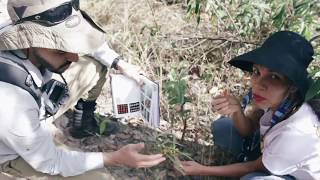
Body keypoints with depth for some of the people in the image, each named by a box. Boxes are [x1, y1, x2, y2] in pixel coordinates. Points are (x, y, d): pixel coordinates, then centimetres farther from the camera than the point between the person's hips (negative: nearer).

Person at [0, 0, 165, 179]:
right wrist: (116, 158, -29)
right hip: (16, 153, -6)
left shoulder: (25, 30, -28)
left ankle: (85, 121, 25)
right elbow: (50, 163, -28)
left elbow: (82, 36, -5)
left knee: (95, 65, 2)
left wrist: (119, 63, -10)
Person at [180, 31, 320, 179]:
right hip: (270, 152, 6)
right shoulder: (274, 97, -23)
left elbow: (255, 168, -21)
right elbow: (248, 130, -7)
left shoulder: (295, 133, -39)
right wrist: (236, 109, -30)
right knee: (222, 127, -6)